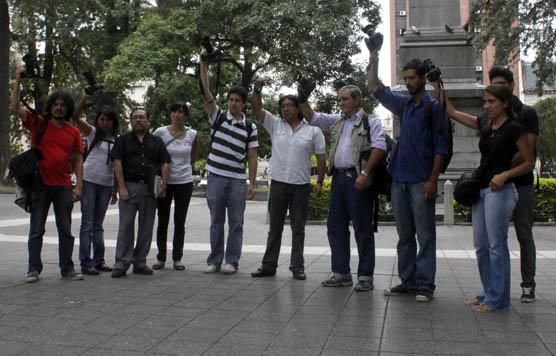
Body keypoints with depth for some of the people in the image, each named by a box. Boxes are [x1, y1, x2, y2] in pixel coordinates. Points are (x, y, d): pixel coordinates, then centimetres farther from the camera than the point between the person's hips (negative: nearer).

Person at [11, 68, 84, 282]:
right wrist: (18, 81, -6)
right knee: (36, 230, 3)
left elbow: (78, 161, 7)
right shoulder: (38, 124, 3)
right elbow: (15, 108, -4)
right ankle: (33, 270, 11)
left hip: (64, 188, 2)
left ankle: (67, 269, 17)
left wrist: (79, 186, -1)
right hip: (41, 186, -2)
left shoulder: (73, 132, 7)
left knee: (65, 230, 8)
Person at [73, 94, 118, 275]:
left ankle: (99, 260, 18)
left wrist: (115, 190, 12)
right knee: (87, 224, -2)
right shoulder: (92, 133, 2)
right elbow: (76, 118, -14)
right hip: (89, 181, -4)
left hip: (106, 185, 4)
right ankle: (85, 262, 1)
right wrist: (84, 99, -28)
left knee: (98, 225, 12)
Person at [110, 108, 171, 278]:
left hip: (149, 188, 2)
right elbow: (117, 163, 0)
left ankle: (140, 262, 14)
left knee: (146, 226, 5)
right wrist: (122, 187, -10)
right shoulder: (123, 140, 9)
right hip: (129, 186, -2)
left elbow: (164, 164, 10)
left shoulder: (157, 141, 15)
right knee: (126, 225, -5)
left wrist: (164, 185, -4)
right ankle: (121, 263, -1)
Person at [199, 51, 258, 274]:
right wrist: (203, 63, -13)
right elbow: (206, 93, -6)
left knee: (236, 223, 3)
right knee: (216, 222, 8)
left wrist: (252, 183, -3)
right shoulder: (218, 117, 5)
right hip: (216, 178, 0)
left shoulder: (250, 128, 5)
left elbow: (252, 157, 4)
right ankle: (214, 261, 17)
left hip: (238, 180, 0)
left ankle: (232, 261, 12)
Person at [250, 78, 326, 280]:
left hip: (301, 185, -2)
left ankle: (297, 267, 14)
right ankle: (269, 265, 17)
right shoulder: (275, 125, 7)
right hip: (278, 183, 2)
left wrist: (319, 182, -2)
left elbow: (321, 158, 2)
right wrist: (257, 89, -13)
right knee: (275, 227, 9)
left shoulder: (313, 130, 1)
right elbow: (257, 109, 1)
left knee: (298, 229, 6)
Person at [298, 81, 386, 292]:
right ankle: (341, 273, 17)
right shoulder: (336, 122, 21)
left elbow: (379, 148, -10)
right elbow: (312, 118, 19)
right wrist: (303, 100, 4)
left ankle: (365, 276, 4)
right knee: (336, 227, 8)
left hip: (358, 179, -7)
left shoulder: (371, 122, 1)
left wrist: (365, 173, -19)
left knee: (362, 228, -3)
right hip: (338, 178, 7)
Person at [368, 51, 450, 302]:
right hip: (399, 179, 6)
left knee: (425, 235, -1)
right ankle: (407, 281, 18)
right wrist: (374, 58, 14)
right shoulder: (403, 105, 15)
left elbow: (440, 147, -6)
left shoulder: (434, 107, -2)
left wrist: (433, 180, -13)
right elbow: (375, 88, 22)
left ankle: (425, 285, 3)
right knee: (404, 234, 10)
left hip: (421, 181, -6)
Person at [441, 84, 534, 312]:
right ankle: (488, 293, 22)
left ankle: (497, 299, 7)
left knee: (496, 246, -2)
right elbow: (452, 112, 16)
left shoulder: (514, 129, -6)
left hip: (499, 191, -7)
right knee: (480, 246, 10)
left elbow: (529, 163, -3)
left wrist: (505, 175, -17)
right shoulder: (484, 124, 12)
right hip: (480, 189, 7)